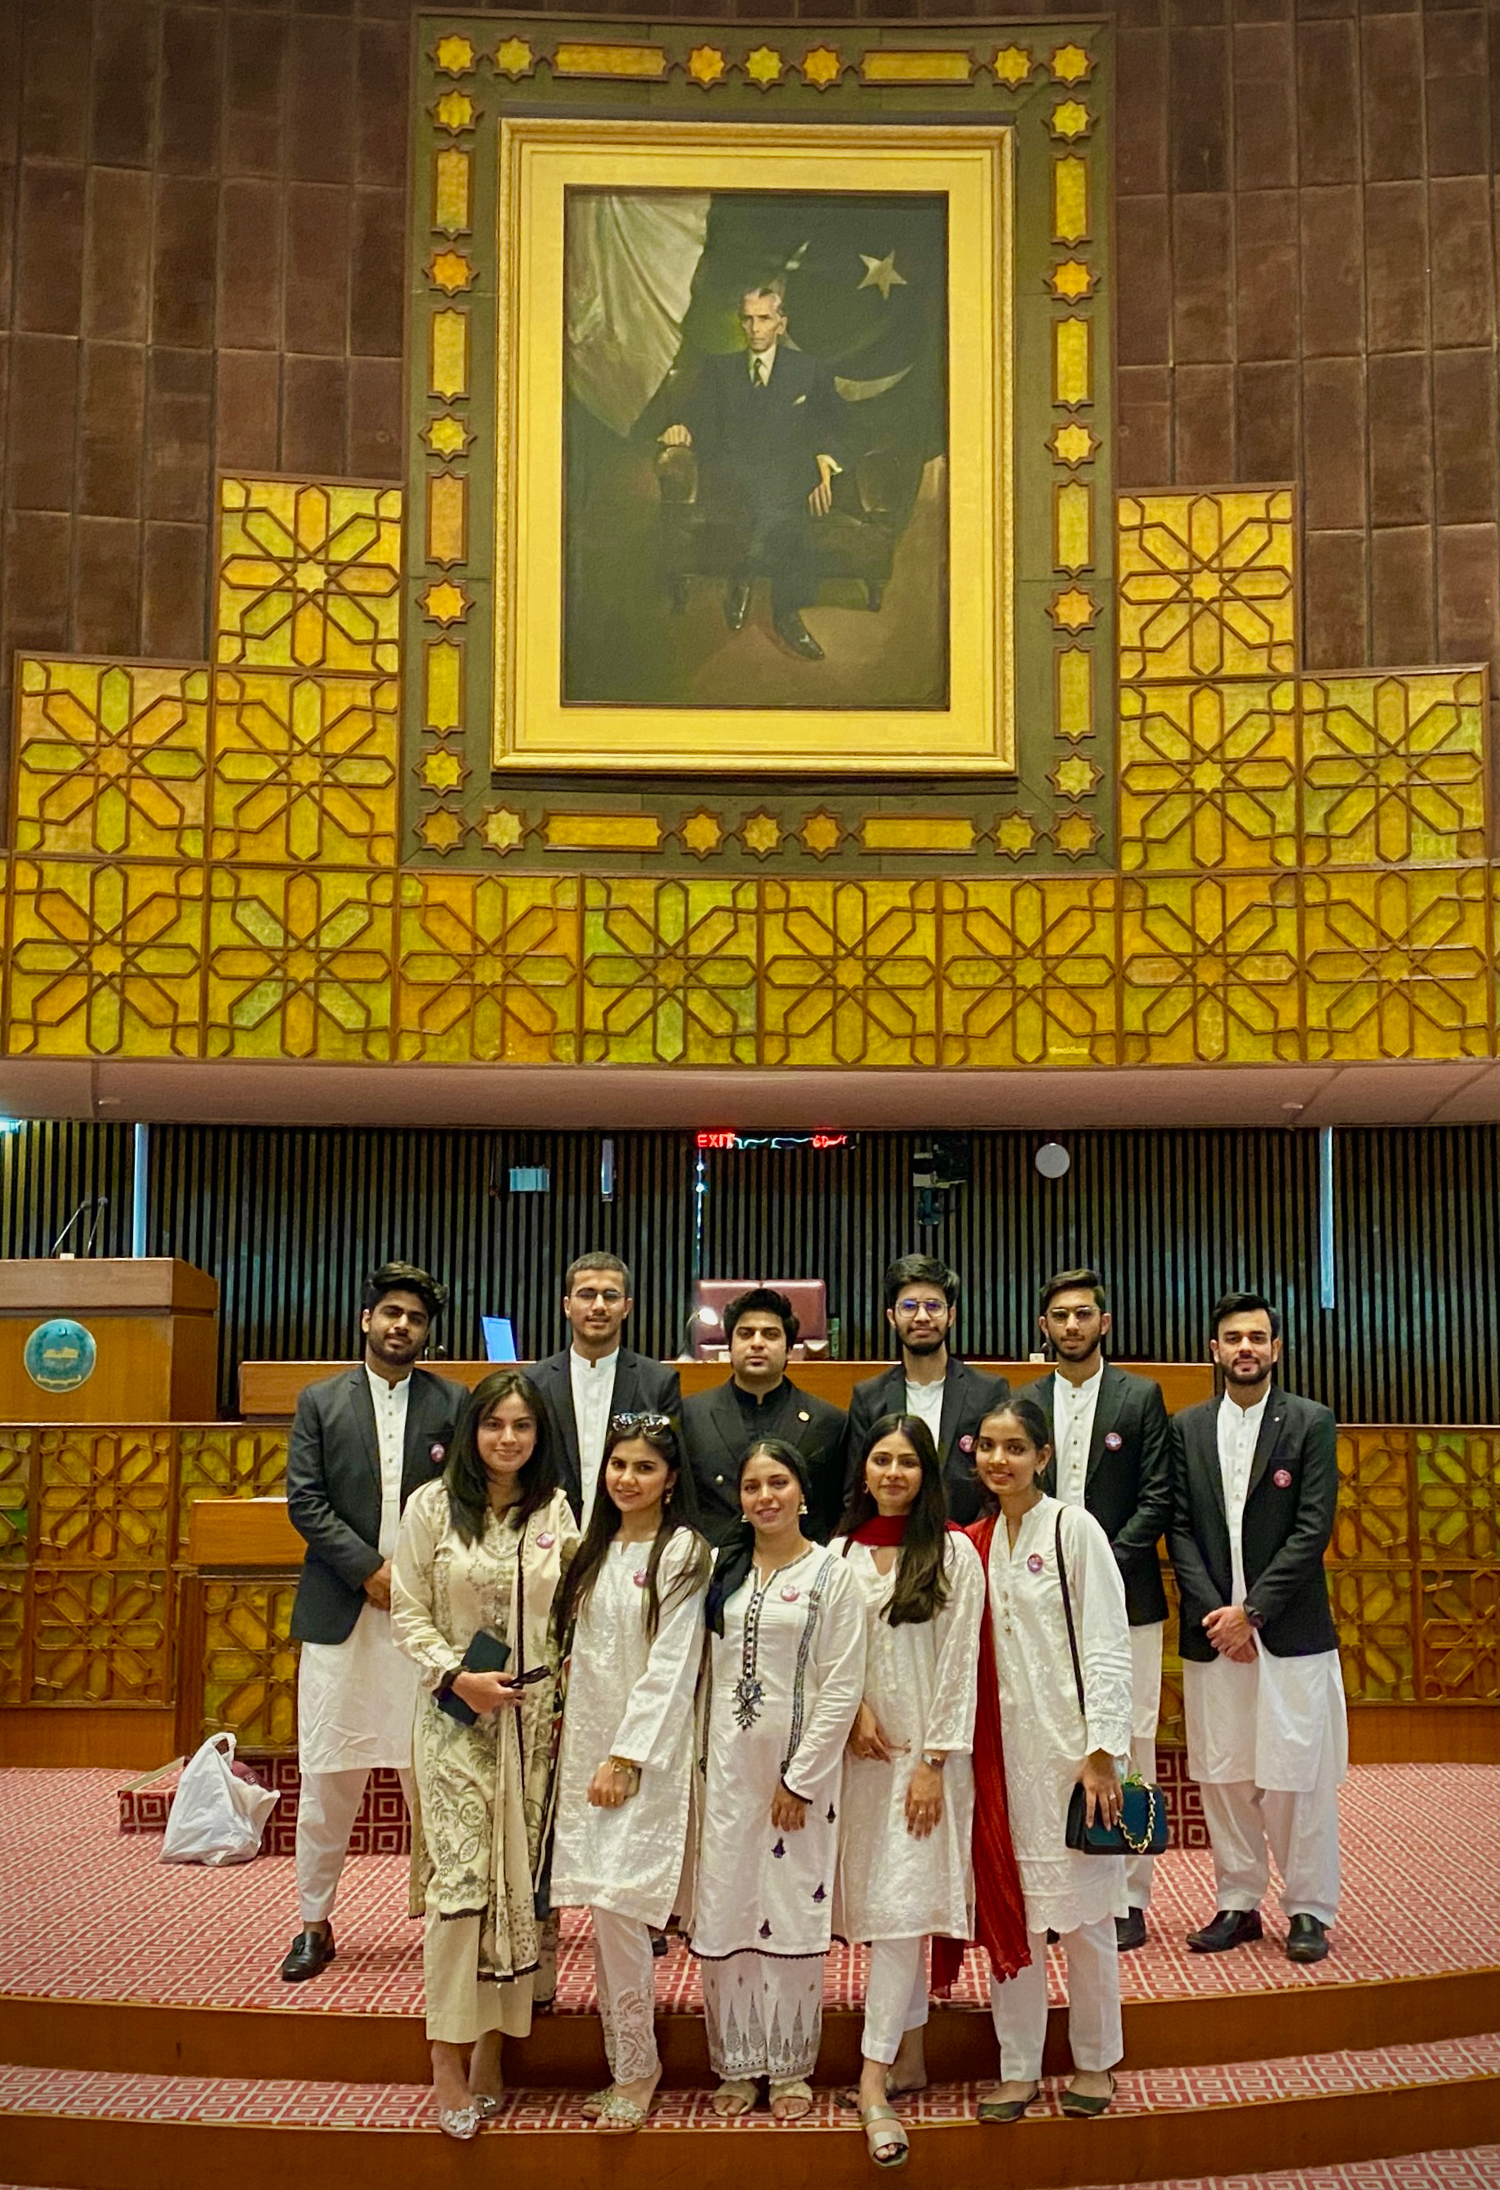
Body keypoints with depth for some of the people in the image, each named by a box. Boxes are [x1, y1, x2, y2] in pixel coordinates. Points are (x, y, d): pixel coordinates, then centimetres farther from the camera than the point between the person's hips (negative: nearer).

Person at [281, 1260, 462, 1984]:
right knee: (327, 1775, 4)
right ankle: (314, 1921, 15)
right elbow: (305, 1502, 0)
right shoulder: (320, 1401, 8)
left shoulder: (453, 1404, 7)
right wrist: (372, 1571, -9)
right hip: (341, 1612, 1)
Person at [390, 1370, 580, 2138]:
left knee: (519, 1876, 5)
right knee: (459, 1875, -8)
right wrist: (457, 1676, -14)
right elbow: (409, 1612, -2)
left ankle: (493, 2046, 18)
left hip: (535, 1715, 2)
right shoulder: (432, 1505, -3)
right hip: (455, 1712, -2)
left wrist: (572, 1697, -3)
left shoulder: (555, 1511, 3)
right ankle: (449, 2055, 2)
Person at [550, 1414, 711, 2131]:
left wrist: (628, 1757, -15)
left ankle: (636, 2068, 3)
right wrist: (588, 1749, 7)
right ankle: (626, 2060, 16)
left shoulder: (682, 1553, -7)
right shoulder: (596, 1550, 13)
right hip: (587, 1743, 6)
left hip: (647, 1752, -6)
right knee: (605, 1910, 6)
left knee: (617, 1904, -11)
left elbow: (672, 1666, -12)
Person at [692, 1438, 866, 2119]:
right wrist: (700, 1760, 1)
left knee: (792, 1909, 2)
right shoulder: (723, 1570, 8)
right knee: (725, 1909, 5)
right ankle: (736, 2064, 17)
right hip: (726, 1761, 3)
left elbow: (843, 1687, -8)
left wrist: (800, 1779, -11)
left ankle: (790, 2067, 15)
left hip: (799, 1764, -3)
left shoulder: (832, 1575, -4)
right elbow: (702, 1671, 9)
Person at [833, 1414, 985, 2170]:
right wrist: (853, 1710, -8)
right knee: (882, 1903, 7)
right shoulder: (840, 1552, 7)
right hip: (860, 1748, 4)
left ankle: (875, 2076, -9)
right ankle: (910, 2054, 19)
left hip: (927, 1749, -4)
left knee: (903, 1904, -10)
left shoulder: (954, 1553, -3)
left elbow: (958, 1662, -6)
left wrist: (934, 1762, -10)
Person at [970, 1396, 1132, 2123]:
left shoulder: (1073, 1529, -7)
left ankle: (1093, 2063, 22)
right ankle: (1019, 2068, 19)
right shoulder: (975, 1541, 7)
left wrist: (1102, 1752, -15)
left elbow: (1107, 1644, -10)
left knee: (1083, 1912, 6)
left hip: (1070, 1742, -4)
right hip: (1001, 1743, 4)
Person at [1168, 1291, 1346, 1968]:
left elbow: (1312, 1530, -7)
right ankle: (1237, 1905, 19)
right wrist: (1214, 1611, -8)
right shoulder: (1188, 1427, 8)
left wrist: (1252, 1611, -12)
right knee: (1222, 1775, 7)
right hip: (1212, 1630, 3)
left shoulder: (1312, 1423, 0)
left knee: (1298, 1776, 1)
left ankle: (1307, 1910, 14)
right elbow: (1181, 1529, 5)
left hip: (1289, 1629, -3)